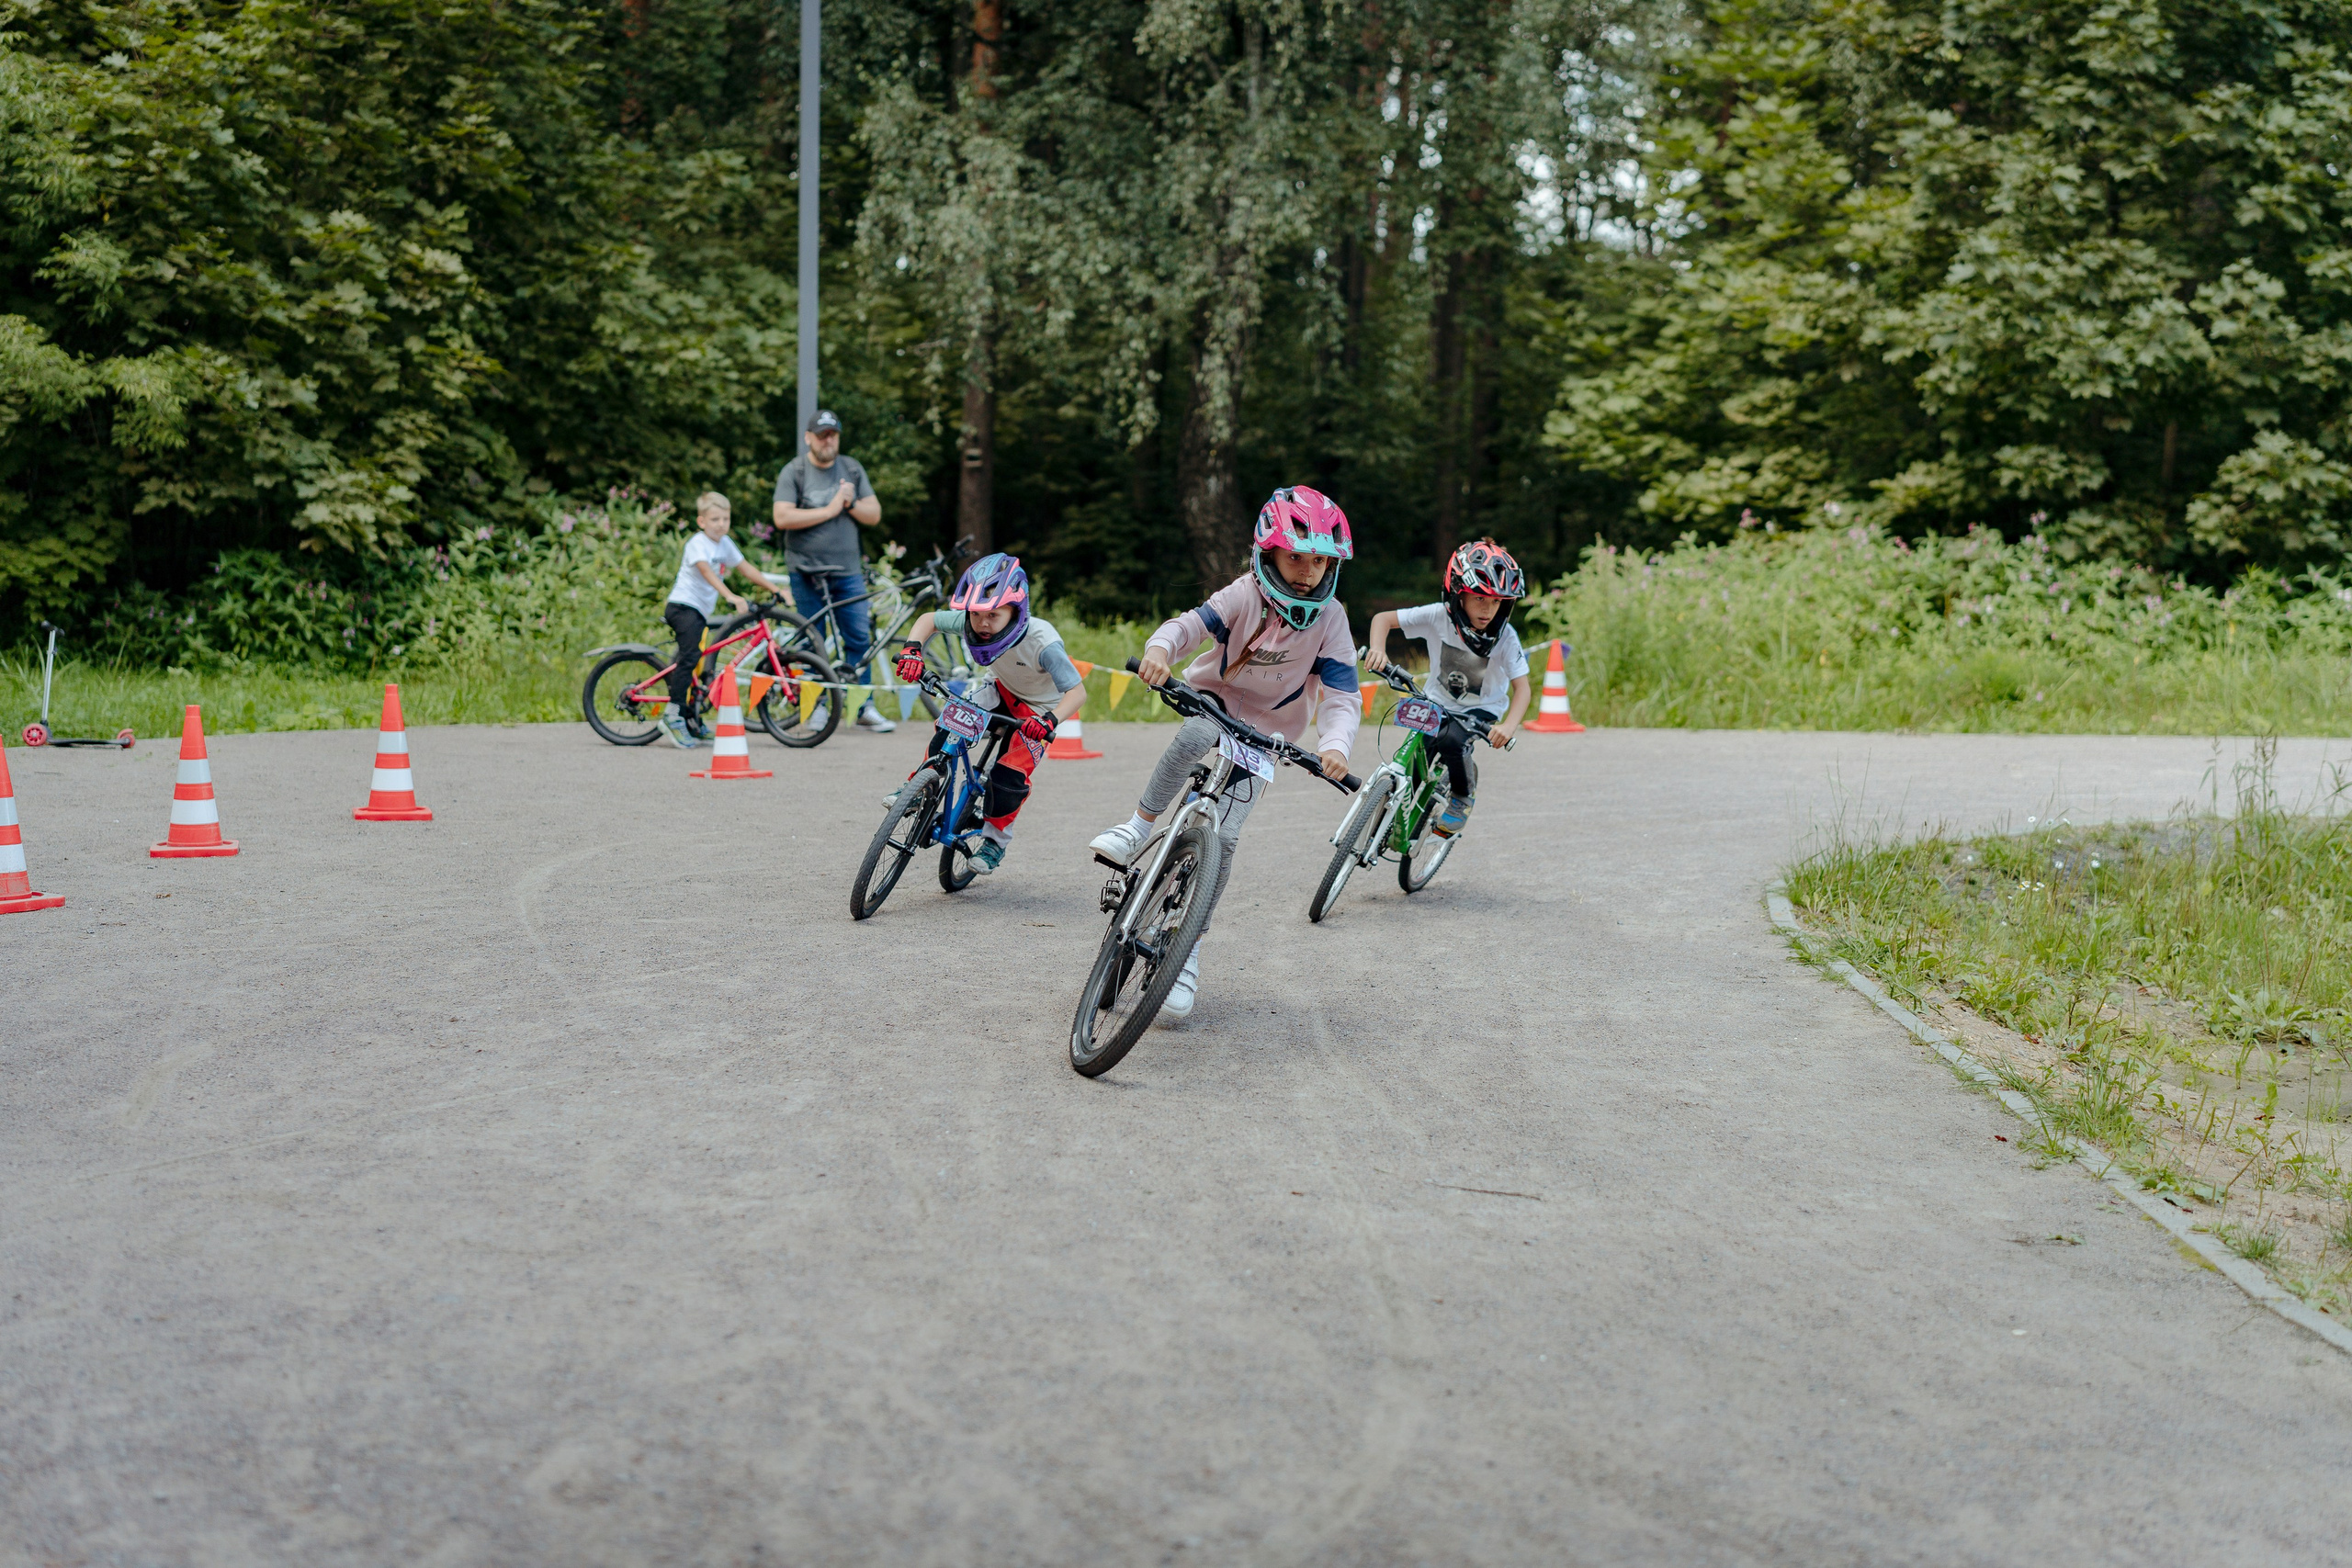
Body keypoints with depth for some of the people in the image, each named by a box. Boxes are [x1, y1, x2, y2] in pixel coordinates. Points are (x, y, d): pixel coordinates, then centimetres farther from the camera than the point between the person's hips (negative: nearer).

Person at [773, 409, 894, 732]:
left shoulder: (852, 469, 10)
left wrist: (850, 503, -11)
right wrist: (829, 510, -14)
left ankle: (865, 708, 6)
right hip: (807, 572, -3)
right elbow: (783, 518, -15)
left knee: (860, 638, -2)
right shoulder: (794, 472, -2)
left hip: (847, 571, 3)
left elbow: (874, 515, 9)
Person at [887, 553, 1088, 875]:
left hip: (1039, 706, -4)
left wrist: (1049, 720, -58)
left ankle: (996, 836, 12)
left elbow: (1077, 691, -41)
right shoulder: (970, 623, -27)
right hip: (1000, 686, 4)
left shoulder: (1042, 641, -40)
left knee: (1010, 776, -15)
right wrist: (912, 649, -30)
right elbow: (927, 619, -10)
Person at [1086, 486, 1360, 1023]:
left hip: (1264, 734, 1)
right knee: (1197, 736, -40)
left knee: (1222, 839, -13)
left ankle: (1188, 946, 1)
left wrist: (1334, 746, -40)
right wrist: (1160, 648, -52)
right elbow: (1192, 623, -28)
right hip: (1213, 701, 0)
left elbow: (1342, 695, -19)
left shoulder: (1330, 617, -15)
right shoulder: (1246, 595, -16)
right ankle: (1139, 827, -20)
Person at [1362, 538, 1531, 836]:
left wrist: (1509, 726, -42)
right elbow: (1383, 618, -14)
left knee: (1451, 740, -30)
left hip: (1481, 709, -2)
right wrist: (1378, 650, -35)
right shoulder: (1438, 616, -21)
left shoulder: (1505, 638, -23)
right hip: (1436, 701, 2)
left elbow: (1521, 688, -23)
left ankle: (1463, 795, -1)